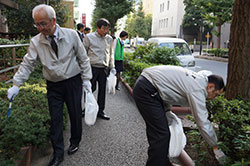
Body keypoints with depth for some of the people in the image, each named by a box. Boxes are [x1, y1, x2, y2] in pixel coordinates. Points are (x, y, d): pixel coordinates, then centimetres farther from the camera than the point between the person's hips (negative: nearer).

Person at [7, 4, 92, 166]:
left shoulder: (71, 35, -9)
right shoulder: (36, 42, -5)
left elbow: (83, 58, -2)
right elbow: (27, 64, -1)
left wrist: (86, 79, -3)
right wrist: (16, 85, -8)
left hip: (73, 82, -1)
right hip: (53, 85, 1)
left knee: (75, 114, 10)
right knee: (55, 119, 5)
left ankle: (75, 141, 37)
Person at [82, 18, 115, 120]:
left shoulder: (109, 39, 8)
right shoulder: (89, 37, -4)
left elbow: (111, 54, 17)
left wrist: (112, 67, 13)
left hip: (104, 69, 4)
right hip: (92, 68, -4)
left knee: (102, 90, 9)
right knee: (90, 89, 0)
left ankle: (100, 111, 22)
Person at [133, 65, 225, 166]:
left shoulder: (198, 79, 14)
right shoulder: (197, 89, -16)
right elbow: (203, 123, -14)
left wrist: (166, 109, 18)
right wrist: (215, 145, 1)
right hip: (146, 90, -11)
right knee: (160, 135, -8)